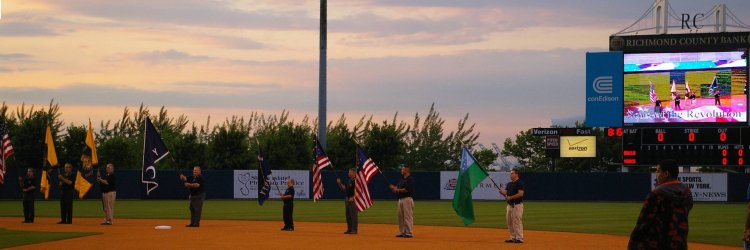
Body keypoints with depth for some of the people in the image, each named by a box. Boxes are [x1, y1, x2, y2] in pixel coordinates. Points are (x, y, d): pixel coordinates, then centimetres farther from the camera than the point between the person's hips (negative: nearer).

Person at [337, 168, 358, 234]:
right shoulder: (349, 181, 18)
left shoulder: (356, 181, -11)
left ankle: (354, 230, -7)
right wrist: (339, 183, 15)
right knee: (348, 215, 11)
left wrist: (353, 197, -22)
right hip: (347, 199, 10)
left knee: (353, 215, -9)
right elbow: (345, 189, 23)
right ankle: (349, 229, 17)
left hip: (353, 200, -10)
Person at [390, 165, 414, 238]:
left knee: (408, 216, -9)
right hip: (400, 199, 9)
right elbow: (398, 189, 20)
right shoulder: (402, 179, 19)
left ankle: (409, 233, -7)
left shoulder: (410, 179, -9)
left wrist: (397, 190, -13)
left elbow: (407, 189, -18)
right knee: (400, 216, 9)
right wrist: (394, 188, -1)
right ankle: (402, 232, 15)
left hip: (407, 199, -9)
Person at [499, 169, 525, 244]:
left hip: (517, 205, -9)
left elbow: (520, 194, -18)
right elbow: (506, 193, 13)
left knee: (517, 221, -10)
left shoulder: (520, 183, -9)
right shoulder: (509, 184, 17)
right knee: (509, 222, 9)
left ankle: (519, 238, -7)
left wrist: (510, 197, -20)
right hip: (509, 205, 9)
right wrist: (502, 192, -10)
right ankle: (513, 238, 16)